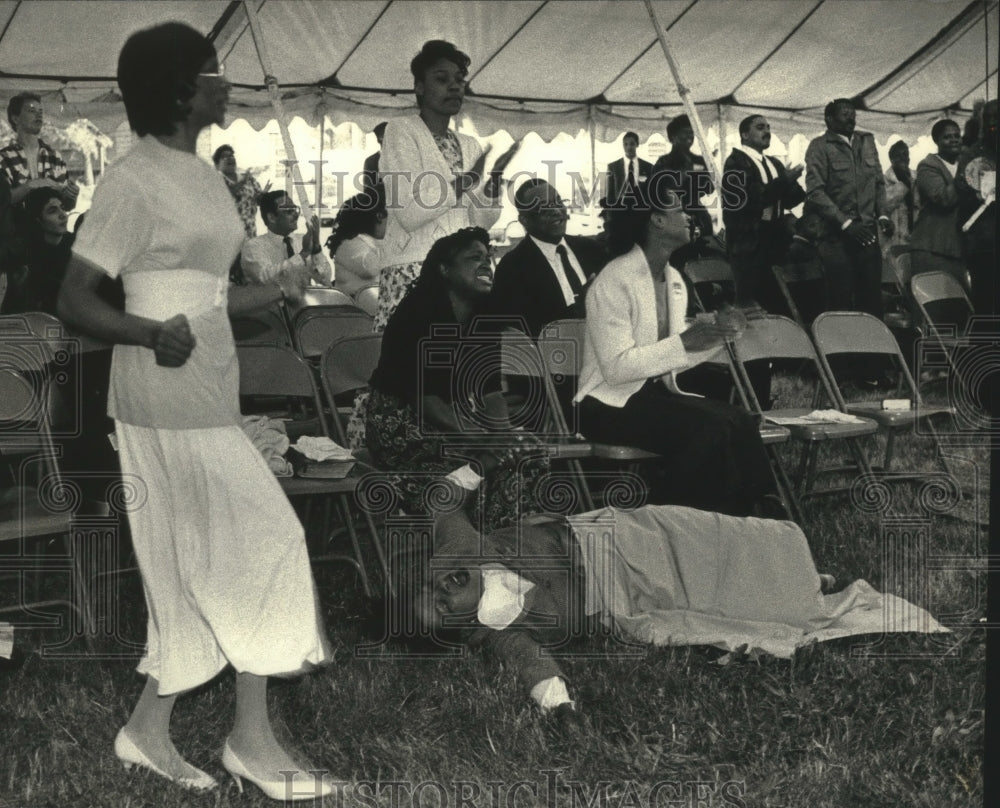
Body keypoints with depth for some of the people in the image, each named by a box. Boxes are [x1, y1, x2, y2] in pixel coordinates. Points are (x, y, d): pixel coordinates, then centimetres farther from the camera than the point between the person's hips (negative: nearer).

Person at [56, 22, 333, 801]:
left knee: (196, 567, 11)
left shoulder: (203, 174, 12)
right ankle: (253, 737, 4)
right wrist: (151, 333, -31)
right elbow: (74, 301, -15)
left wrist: (277, 290, 5)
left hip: (207, 393, 9)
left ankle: (150, 728, 22)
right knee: (263, 542, -6)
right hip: (168, 396, -9)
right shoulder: (133, 181, -13)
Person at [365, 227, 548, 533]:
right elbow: (423, 397, -23)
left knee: (524, 451, -19)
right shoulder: (420, 312, -16)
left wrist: (503, 431, -18)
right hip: (402, 423, -7)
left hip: (456, 417, 7)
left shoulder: (482, 318, 5)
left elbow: (491, 390, 2)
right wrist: (479, 438, -30)